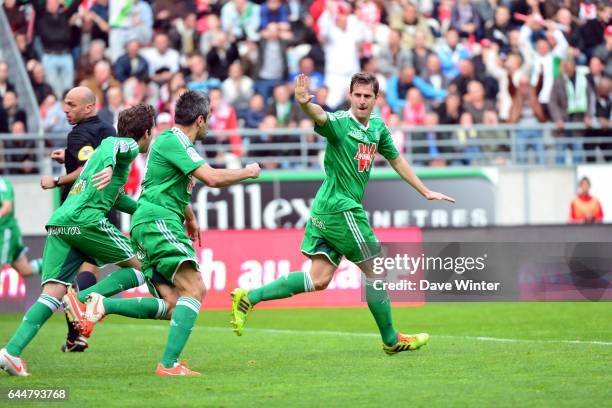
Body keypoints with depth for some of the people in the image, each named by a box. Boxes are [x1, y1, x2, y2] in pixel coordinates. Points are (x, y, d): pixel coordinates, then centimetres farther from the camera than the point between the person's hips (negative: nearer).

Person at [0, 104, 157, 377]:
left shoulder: (112, 142, 35)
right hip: (85, 219, -8)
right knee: (138, 269, 4)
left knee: (52, 294, -2)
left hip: (59, 222, 8)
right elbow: (112, 147, -16)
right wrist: (109, 167, -36)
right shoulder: (129, 145, 9)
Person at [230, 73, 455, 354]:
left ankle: (249, 297, 2)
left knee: (319, 279, 3)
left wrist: (425, 192, 30)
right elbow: (319, 116, -35)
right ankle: (391, 340, 16)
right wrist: (305, 103, -59)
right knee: (375, 269, 2)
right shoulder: (339, 122, -13)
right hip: (339, 207, -8)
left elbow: (396, 160, 25)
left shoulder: (378, 128, 13)